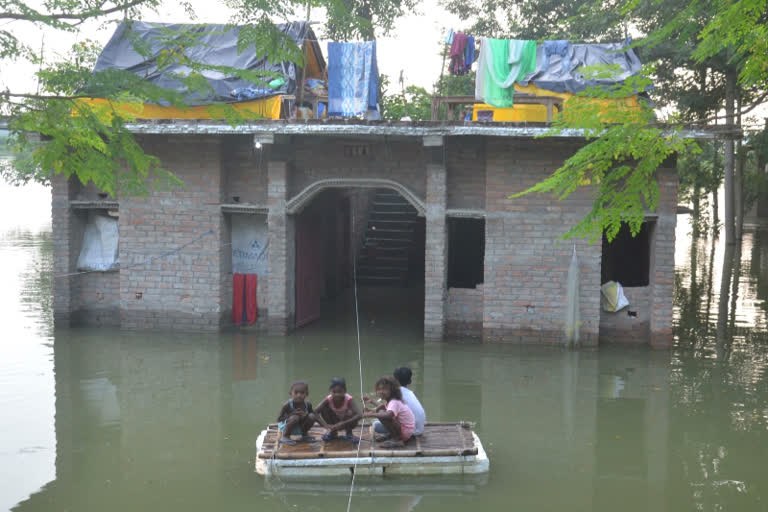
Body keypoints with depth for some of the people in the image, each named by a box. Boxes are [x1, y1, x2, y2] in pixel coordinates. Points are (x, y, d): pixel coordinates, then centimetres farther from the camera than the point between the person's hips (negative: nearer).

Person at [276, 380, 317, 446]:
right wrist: (291, 414, -36)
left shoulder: (308, 404, -12)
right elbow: (279, 419, -22)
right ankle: (285, 436, -11)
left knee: (312, 416, -18)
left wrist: (306, 415, -23)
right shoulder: (287, 405, -24)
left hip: (301, 427, 4)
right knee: (295, 417, -35)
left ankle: (305, 434, 8)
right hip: (286, 426, -4)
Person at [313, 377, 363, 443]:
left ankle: (349, 433, -3)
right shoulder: (328, 399, -24)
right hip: (334, 423, 2)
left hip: (346, 422, -2)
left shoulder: (349, 399, -30)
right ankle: (333, 432, 0)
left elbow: (359, 415, -42)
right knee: (324, 409, -24)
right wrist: (326, 425, -41)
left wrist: (343, 423, -49)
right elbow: (315, 412, -29)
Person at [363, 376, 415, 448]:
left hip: (406, 432, -10)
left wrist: (371, 415, -44)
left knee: (381, 413, -25)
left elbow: (388, 414, -41)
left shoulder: (394, 403, -21)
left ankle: (396, 439, -17)